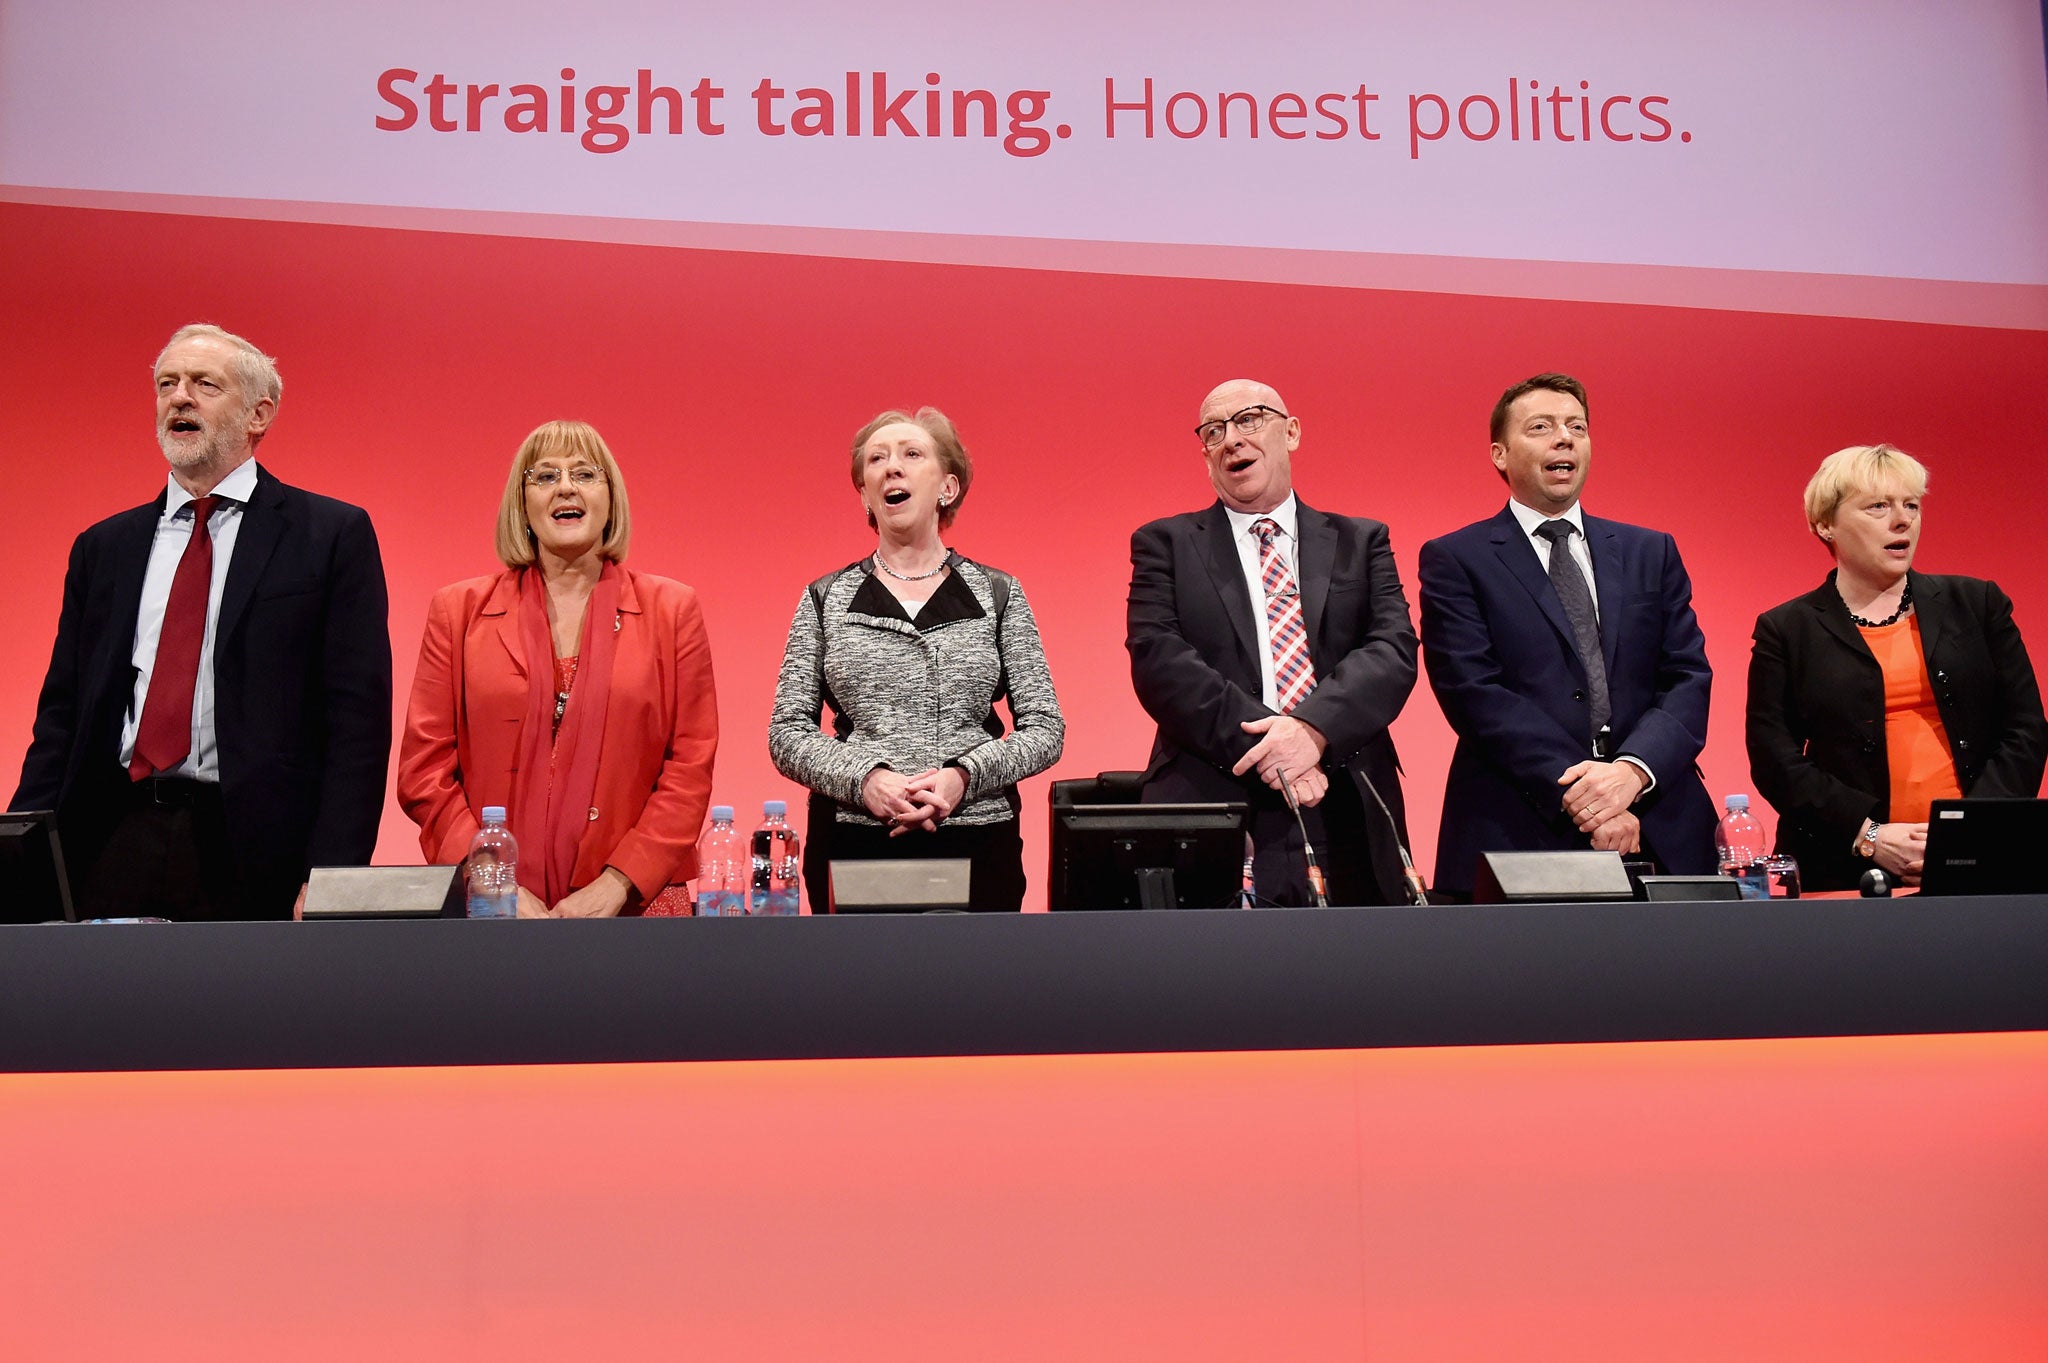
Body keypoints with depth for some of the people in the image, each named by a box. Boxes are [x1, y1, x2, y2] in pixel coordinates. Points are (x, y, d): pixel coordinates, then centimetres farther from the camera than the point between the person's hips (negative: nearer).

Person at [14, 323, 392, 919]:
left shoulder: (334, 534, 0)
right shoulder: (102, 547, 16)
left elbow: (357, 716, -7)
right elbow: (61, 713, 15)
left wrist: (330, 880, -16)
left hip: (253, 862, -4)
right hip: (111, 854, 4)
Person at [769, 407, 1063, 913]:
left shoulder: (998, 594, 8)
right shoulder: (825, 599, 9)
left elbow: (1044, 729, 4)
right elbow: (786, 733, 5)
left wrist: (962, 775, -13)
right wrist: (864, 779, -13)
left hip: (979, 848, 0)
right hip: (852, 845, 0)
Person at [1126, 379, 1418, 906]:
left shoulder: (1361, 542, 14)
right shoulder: (1166, 544, 9)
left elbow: (1394, 650, 0)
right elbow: (1157, 660, -5)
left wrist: (1313, 727, -19)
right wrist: (1264, 744, -17)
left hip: (1347, 824, 2)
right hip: (1209, 818, -1)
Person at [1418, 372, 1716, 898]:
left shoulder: (1653, 553, 15)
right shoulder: (1454, 560, 3)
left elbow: (1689, 677, 6)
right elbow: (1474, 693, -8)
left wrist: (1633, 770, -13)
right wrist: (1575, 793, -16)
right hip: (1516, 838, -3)